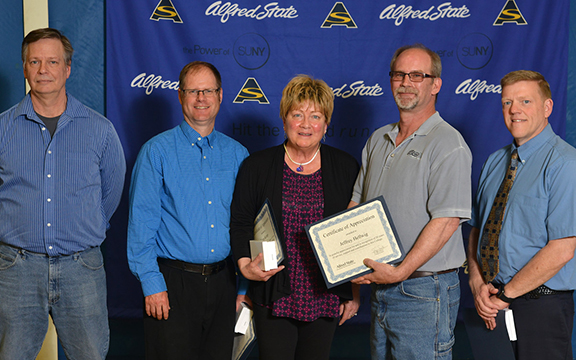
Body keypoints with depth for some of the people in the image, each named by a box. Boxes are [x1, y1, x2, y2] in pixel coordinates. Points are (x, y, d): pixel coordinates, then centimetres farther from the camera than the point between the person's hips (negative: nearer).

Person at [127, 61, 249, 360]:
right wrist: (152, 285, -12)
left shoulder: (237, 155, 9)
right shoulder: (157, 151, -2)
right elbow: (141, 223, -6)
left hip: (223, 283, 4)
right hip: (172, 283, -3)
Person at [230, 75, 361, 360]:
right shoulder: (256, 166, 2)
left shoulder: (345, 168, 4)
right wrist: (245, 264, -16)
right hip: (274, 297, -1)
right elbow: (240, 223, 3)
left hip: (325, 298, 1)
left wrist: (354, 291, 4)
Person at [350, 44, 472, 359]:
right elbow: (357, 204, 17)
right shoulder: (377, 140, 14)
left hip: (423, 291, -7)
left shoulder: (448, 144, -10)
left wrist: (400, 271, -21)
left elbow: (446, 220, -18)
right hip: (380, 285, 7)